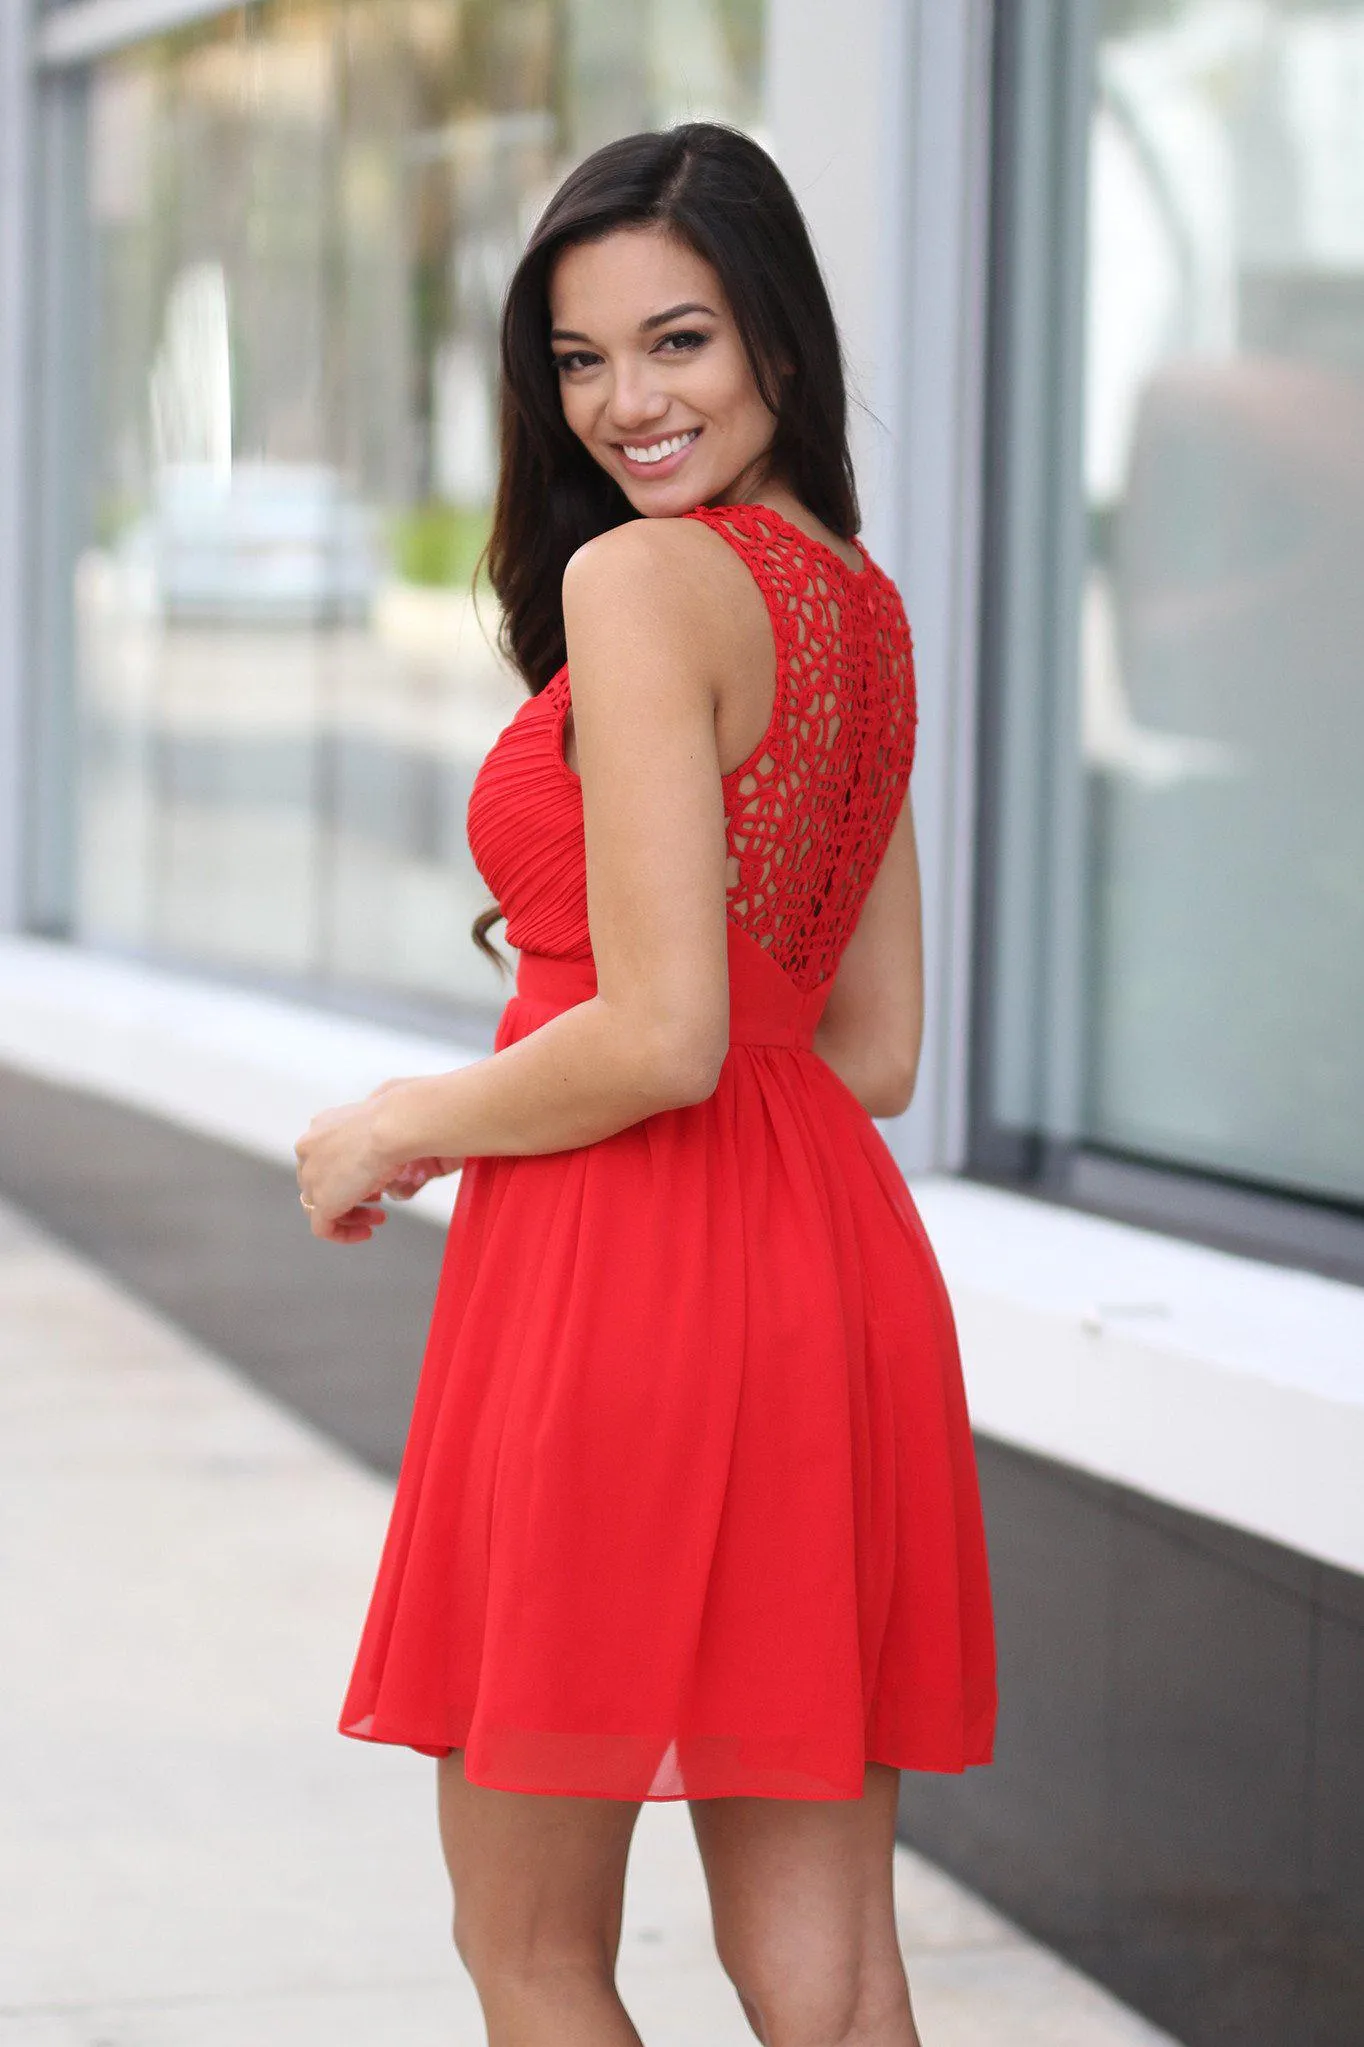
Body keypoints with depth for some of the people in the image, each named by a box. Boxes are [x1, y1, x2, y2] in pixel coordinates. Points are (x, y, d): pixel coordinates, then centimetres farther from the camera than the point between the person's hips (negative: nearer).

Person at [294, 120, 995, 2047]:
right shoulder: (863, 602, 13)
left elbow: (663, 1037, -20)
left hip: (627, 1278, -8)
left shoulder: (640, 579, -13)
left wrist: (400, 1126, -4)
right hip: (833, 1259, 9)